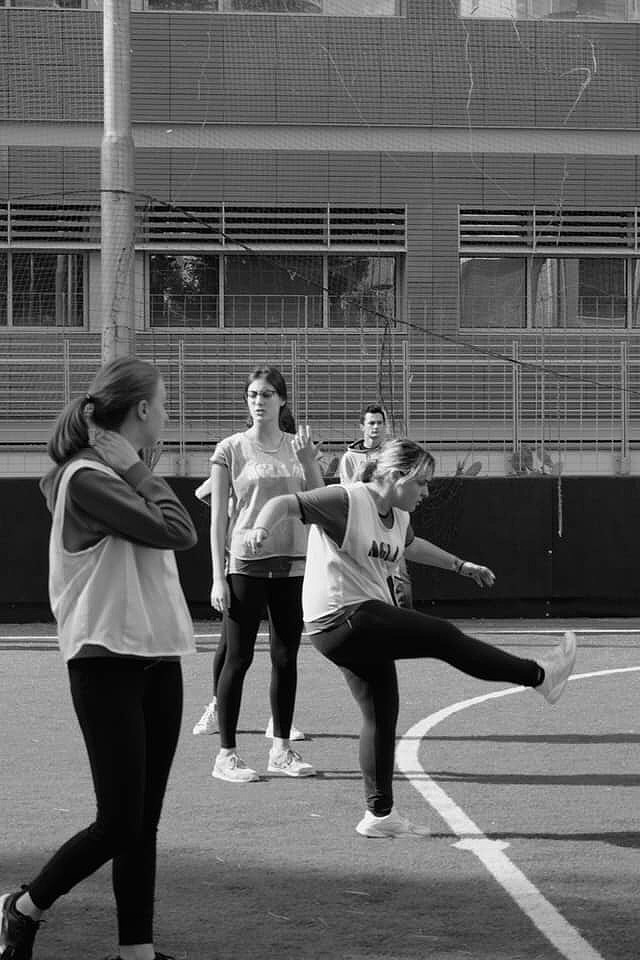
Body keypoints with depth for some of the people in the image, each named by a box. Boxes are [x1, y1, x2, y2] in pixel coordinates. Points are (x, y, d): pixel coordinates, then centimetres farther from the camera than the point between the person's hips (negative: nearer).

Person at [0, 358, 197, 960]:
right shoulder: (85, 478, -14)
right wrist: (139, 471, -10)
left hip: (157, 659, 9)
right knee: (119, 824, -6)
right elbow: (177, 532, -20)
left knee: (143, 821, 6)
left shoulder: (120, 475, 14)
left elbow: (175, 534, 6)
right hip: (108, 662, -8)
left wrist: (139, 468, 4)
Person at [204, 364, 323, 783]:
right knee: (238, 658, -2)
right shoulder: (231, 450, -1)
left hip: (292, 564, 4)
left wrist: (308, 458, -9)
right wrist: (218, 577, -6)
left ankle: (282, 749, 18)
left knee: (287, 658, 8)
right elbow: (218, 516, -1)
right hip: (245, 565, -4)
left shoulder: (298, 447, 8)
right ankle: (227, 754, 4)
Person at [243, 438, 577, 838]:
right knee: (444, 637, -8)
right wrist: (262, 529, -39)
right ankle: (540, 676, 4)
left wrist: (462, 566, 43)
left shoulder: (398, 517, 14)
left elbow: (412, 546, 36)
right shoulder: (347, 500, -14)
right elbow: (285, 504, -18)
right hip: (341, 620, -10)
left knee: (381, 715, 9)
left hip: (367, 621, 10)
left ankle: (380, 815, 15)